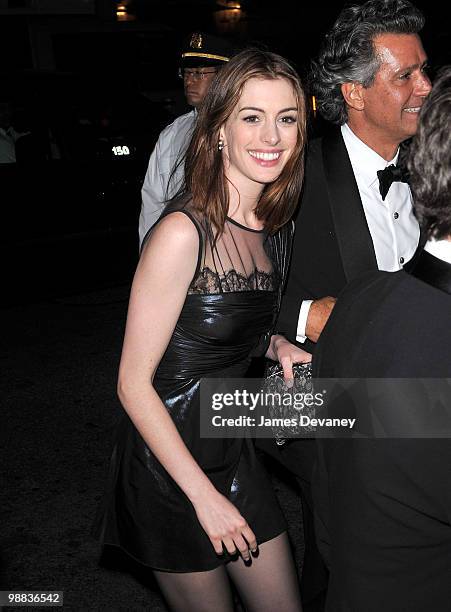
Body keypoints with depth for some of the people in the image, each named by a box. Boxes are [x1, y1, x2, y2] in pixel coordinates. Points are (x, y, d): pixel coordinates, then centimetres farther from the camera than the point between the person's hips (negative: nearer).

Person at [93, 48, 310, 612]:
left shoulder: (274, 227, 0)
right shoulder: (184, 232, -24)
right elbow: (134, 383, -21)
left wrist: (275, 344, -6)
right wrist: (205, 496, -18)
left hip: (234, 451, 7)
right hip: (168, 467, -7)